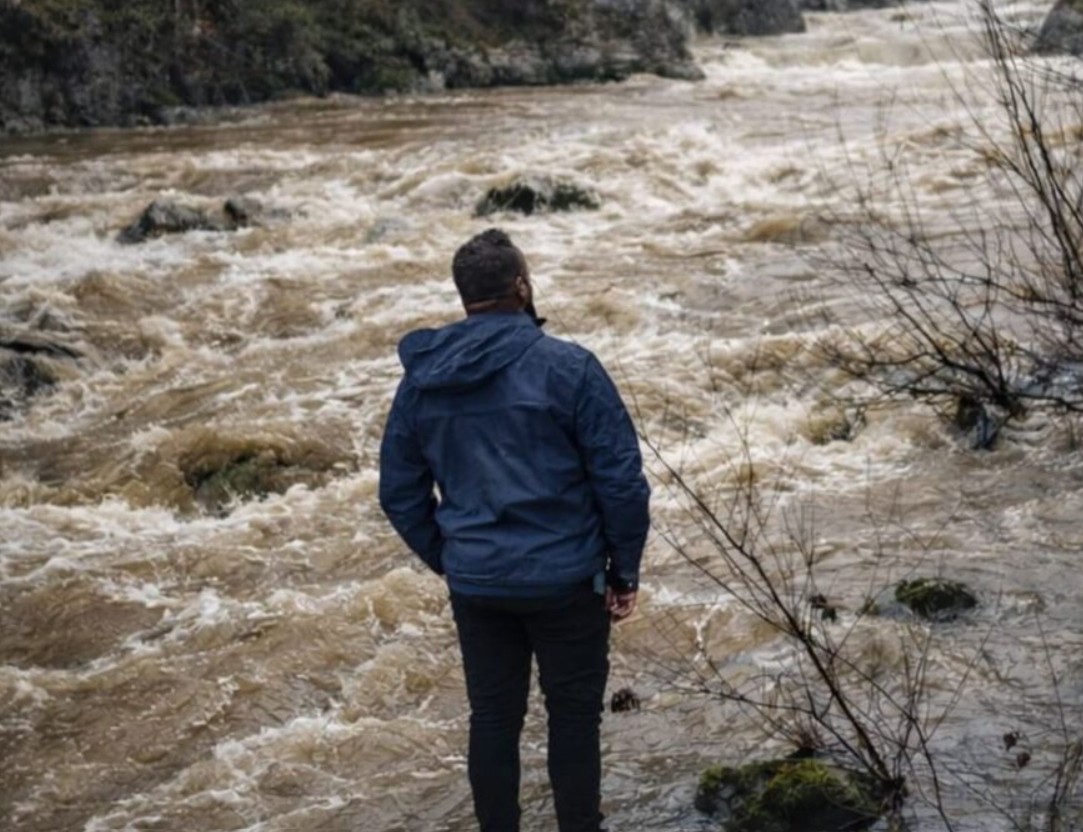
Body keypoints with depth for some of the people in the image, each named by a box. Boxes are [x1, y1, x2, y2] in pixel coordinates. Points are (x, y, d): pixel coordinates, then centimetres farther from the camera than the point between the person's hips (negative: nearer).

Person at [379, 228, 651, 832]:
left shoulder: (422, 379, 2)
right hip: (566, 579, -4)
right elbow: (621, 478, -12)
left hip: (475, 585, 4)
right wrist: (626, 569, -1)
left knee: (493, 718, 14)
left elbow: (400, 491, 8)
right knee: (574, 716, 9)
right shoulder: (567, 368, -13)